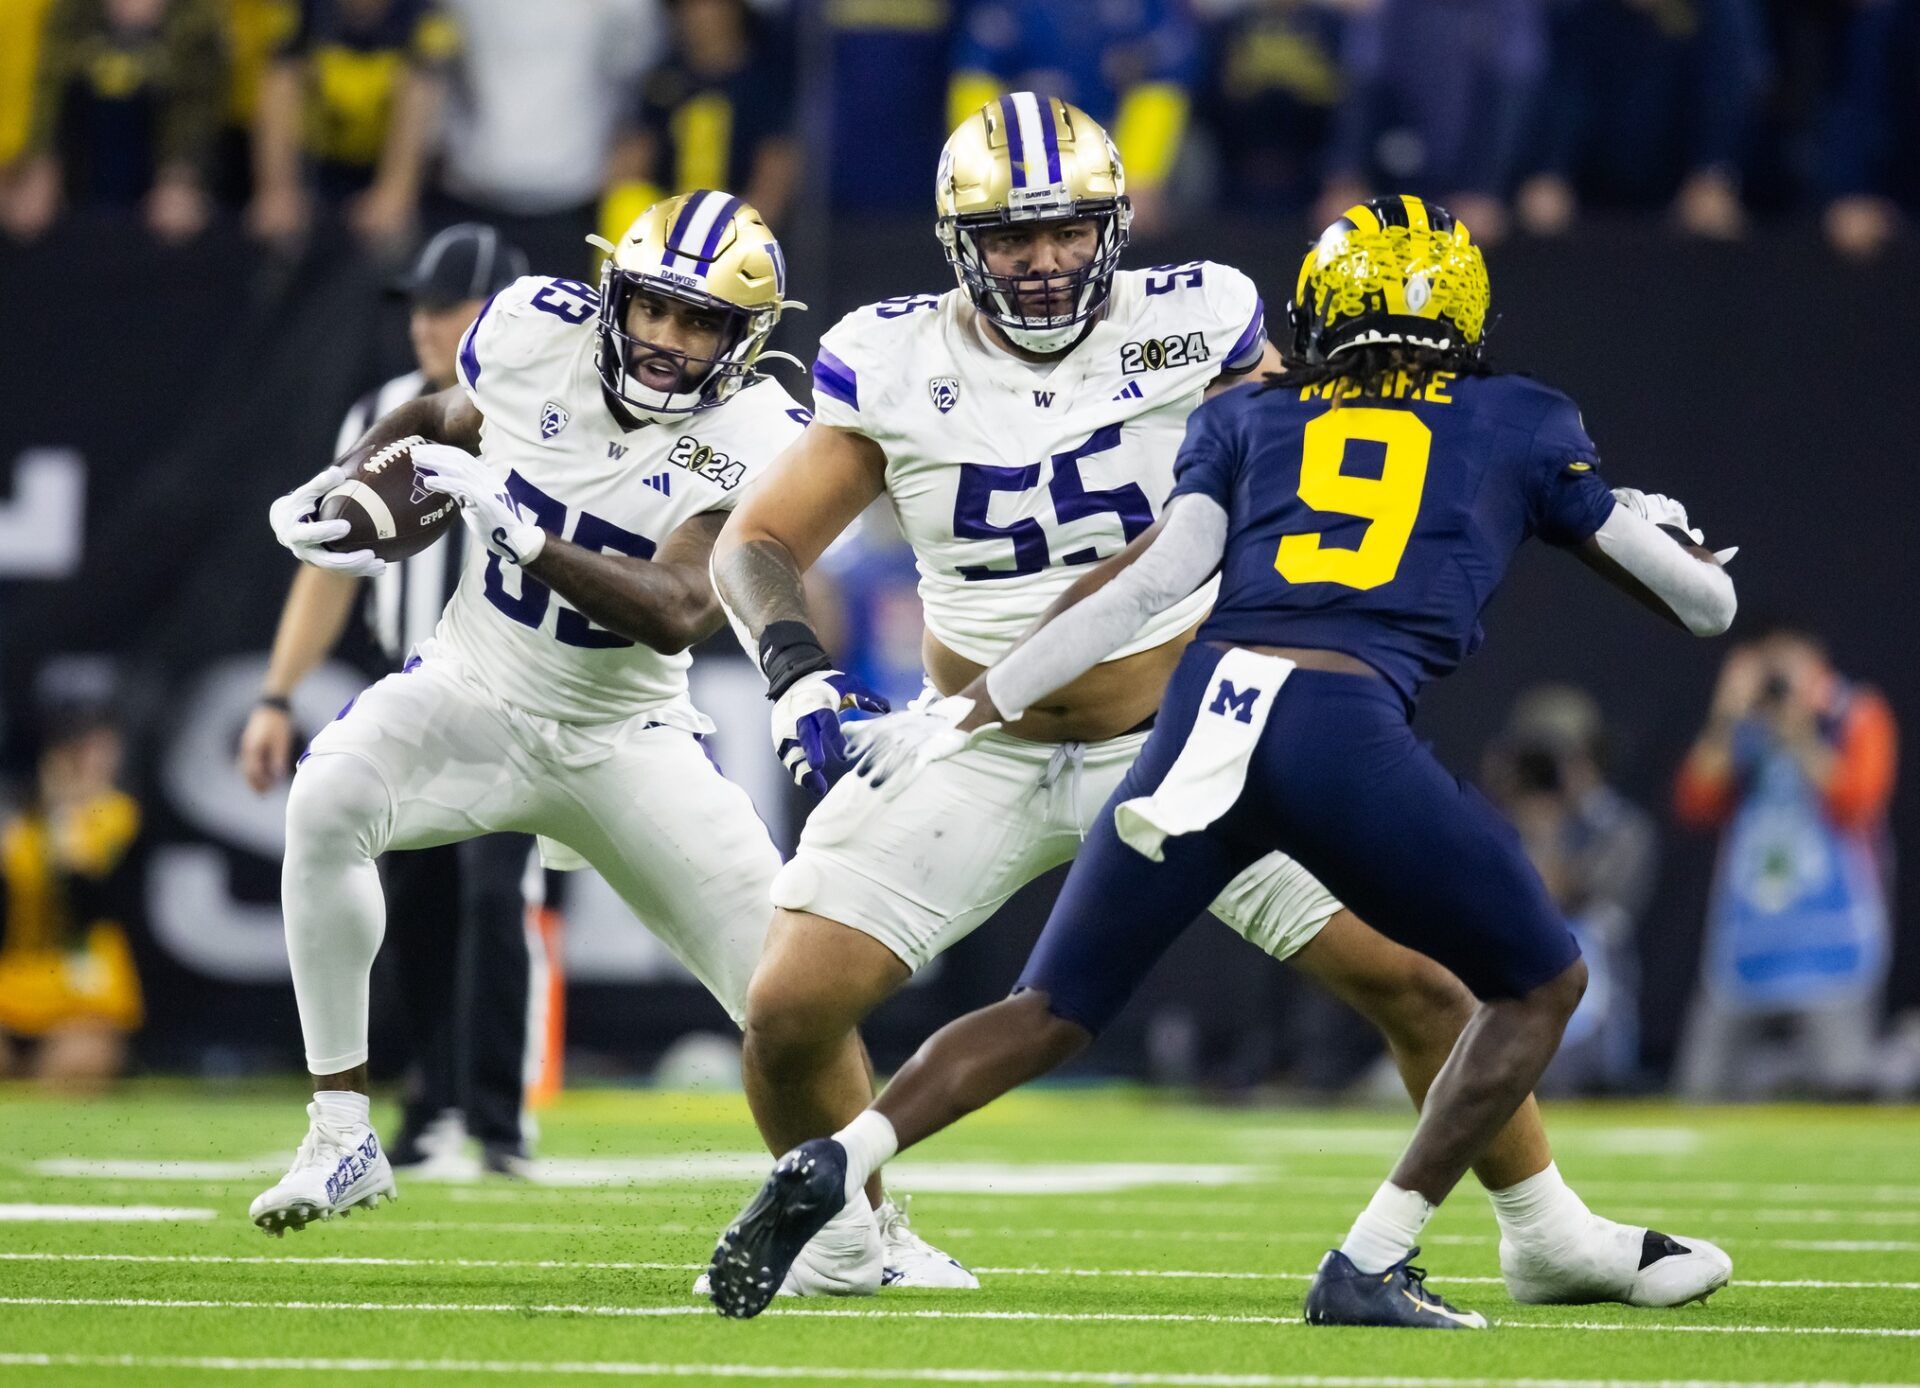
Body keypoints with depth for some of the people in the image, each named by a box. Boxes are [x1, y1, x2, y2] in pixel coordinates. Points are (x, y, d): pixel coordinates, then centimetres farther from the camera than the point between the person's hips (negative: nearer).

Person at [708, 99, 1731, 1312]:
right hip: (979, 755, 0)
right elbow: (760, 544, 0)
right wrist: (796, 670, -22)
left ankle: (1548, 1236, 15)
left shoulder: (1193, 326, -8)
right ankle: (843, 1234, 19)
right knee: (791, 1010, -11)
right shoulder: (894, 367, -7)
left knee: (1415, 978, -5)